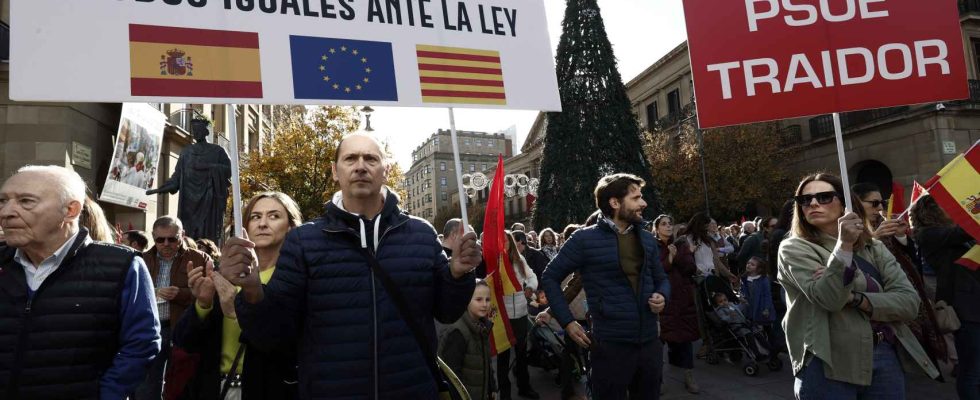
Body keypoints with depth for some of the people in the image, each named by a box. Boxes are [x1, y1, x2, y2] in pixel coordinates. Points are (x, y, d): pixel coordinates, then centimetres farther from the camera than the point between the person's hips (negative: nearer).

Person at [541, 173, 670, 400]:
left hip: (650, 342, 5)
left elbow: (661, 279, 20)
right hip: (611, 345, -5)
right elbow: (550, 278, -1)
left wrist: (662, 296, -3)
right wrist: (567, 321, -8)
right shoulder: (585, 239, -8)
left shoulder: (648, 239, 8)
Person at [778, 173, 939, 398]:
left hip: (886, 357, 4)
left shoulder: (874, 248, 10)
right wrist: (844, 245, -26)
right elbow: (828, 298, -17)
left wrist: (853, 298, -14)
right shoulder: (795, 248, -4)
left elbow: (910, 302, 0)